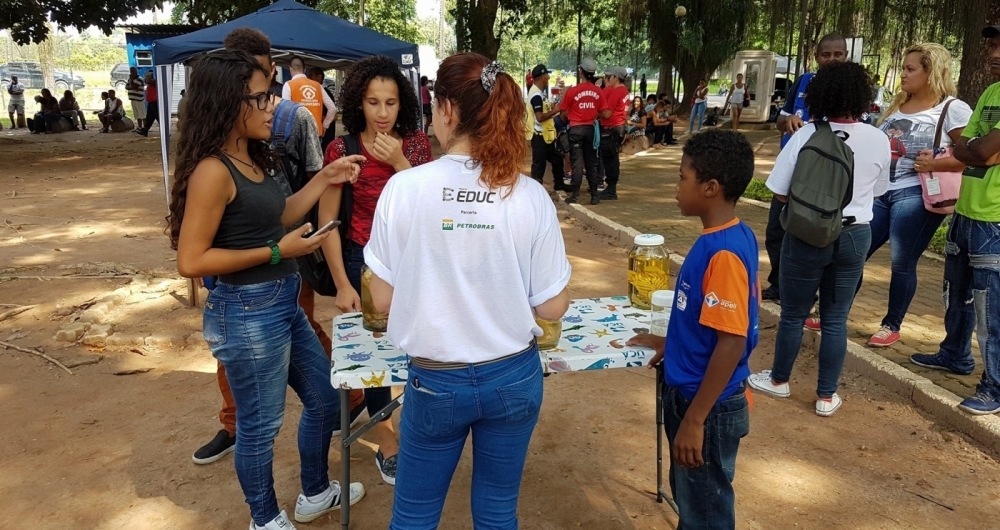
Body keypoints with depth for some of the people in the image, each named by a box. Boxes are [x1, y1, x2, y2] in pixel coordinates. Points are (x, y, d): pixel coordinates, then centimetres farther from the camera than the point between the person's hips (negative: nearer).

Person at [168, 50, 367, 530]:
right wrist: (278, 252, -21)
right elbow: (191, 260, -22)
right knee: (260, 423, 10)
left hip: (283, 303, 10)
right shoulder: (213, 170, -21)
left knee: (324, 399, 22)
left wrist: (323, 179, 9)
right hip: (247, 312, -10)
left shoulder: (251, 158, 6)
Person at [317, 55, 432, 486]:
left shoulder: (417, 143, -1)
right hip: (363, 263, -2)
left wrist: (400, 163, -18)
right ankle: (387, 443, 26)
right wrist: (342, 285, -10)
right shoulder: (342, 150, -8)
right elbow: (327, 221, -7)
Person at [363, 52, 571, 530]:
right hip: (514, 378, 2)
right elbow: (553, 307, -6)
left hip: (435, 382, -1)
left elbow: (383, 300, -8)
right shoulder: (530, 196, -11)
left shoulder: (404, 188, -15)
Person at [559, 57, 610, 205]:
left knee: (577, 163, 1)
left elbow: (563, 114, -5)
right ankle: (594, 195, 13)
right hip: (591, 129, 3)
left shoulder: (572, 91, -11)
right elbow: (605, 114, -1)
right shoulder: (598, 92, -3)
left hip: (576, 129, -3)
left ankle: (575, 195, 2)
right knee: (591, 163, 11)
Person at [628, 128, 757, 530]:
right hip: (691, 391, 9)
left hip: (709, 406, -9)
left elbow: (731, 342, -27)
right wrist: (671, 344, 21)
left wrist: (694, 419, -23)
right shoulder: (726, 238, 2)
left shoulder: (724, 252, -26)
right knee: (689, 498, 26)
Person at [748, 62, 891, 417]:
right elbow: (877, 191, 7)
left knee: (793, 314, 13)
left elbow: (780, 192, -10)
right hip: (854, 236, 3)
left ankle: (779, 380, 31)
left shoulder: (806, 136, -14)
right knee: (835, 319, 12)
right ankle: (827, 396, 21)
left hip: (808, 235, -2)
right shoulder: (879, 140, -6)